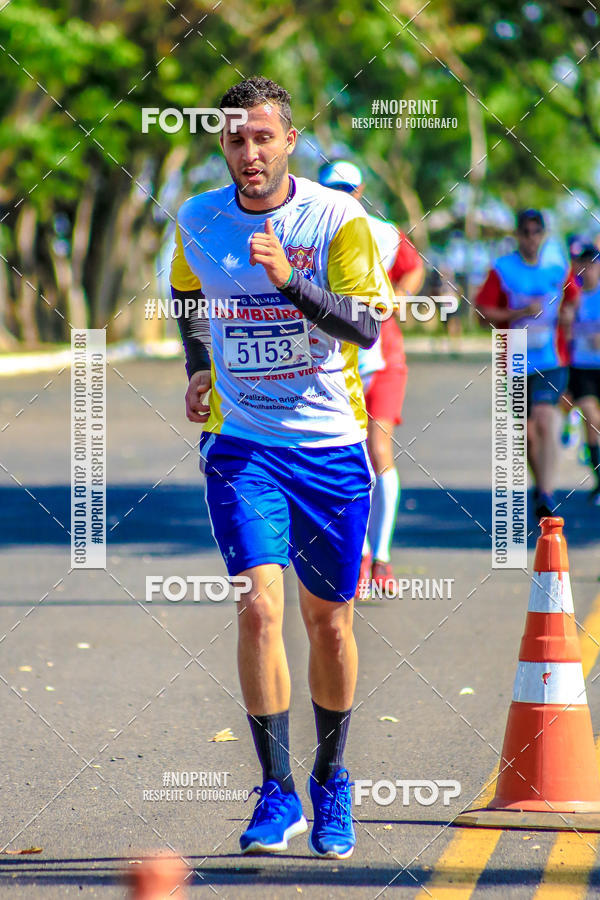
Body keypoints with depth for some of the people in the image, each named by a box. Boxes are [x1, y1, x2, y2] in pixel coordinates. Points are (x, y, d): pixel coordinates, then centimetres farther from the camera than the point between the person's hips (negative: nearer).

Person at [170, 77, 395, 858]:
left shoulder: (338, 220, -7)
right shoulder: (197, 222, 2)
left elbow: (366, 326, -17)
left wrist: (290, 281, -29)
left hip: (330, 442, -1)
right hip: (240, 442, 1)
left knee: (329, 620, 7)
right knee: (258, 606, -15)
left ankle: (331, 783, 28)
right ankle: (277, 793, -7)